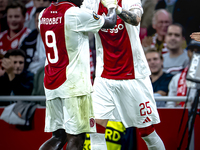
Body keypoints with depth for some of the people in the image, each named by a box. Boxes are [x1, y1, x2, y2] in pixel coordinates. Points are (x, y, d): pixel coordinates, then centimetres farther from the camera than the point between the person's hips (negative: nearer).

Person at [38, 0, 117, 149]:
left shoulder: (44, 14, 9)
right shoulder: (77, 14, -11)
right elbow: (110, 22, 4)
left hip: (50, 84, 7)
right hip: (74, 83, -7)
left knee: (58, 137, 11)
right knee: (76, 138, -4)